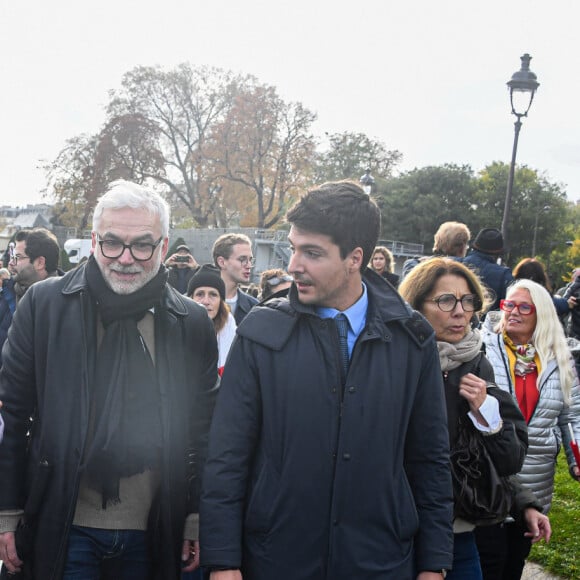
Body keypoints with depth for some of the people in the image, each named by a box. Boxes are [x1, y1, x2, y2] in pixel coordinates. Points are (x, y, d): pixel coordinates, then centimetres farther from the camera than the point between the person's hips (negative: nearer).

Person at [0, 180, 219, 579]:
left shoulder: (193, 324, 0)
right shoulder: (44, 304, -4)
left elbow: (202, 432, 6)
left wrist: (197, 520, 6)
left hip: (153, 535, 2)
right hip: (62, 528, -1)